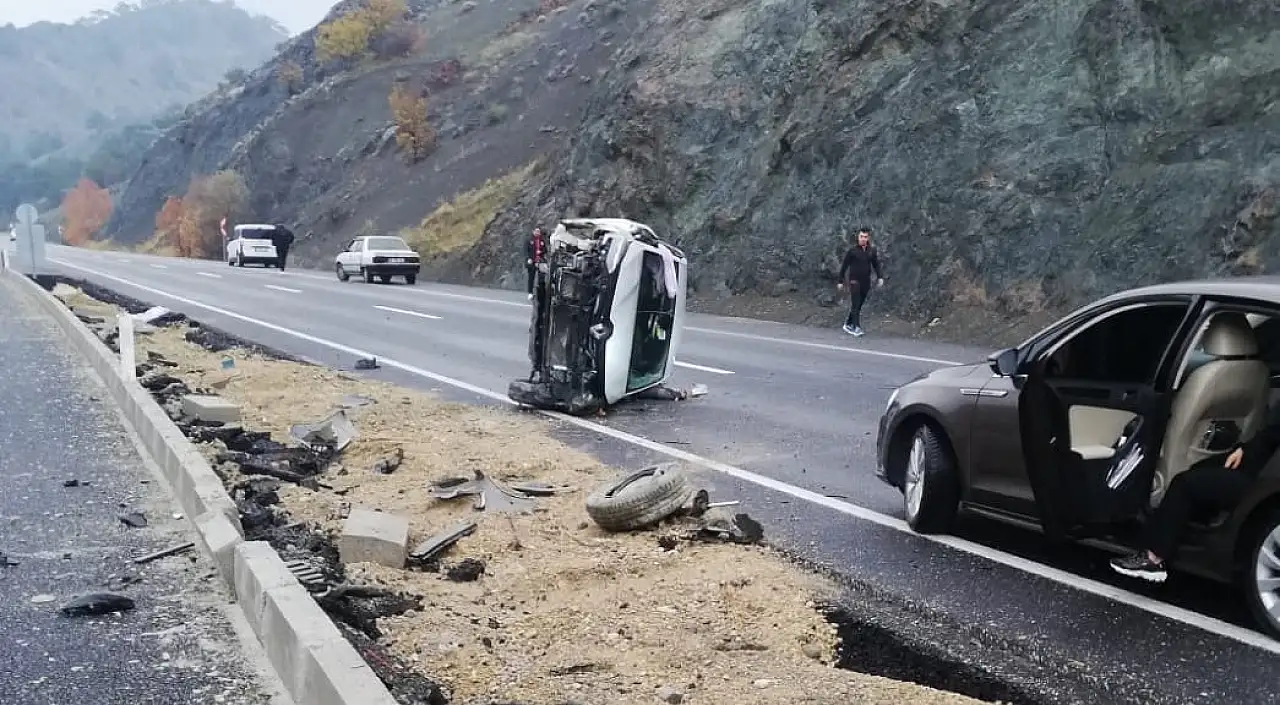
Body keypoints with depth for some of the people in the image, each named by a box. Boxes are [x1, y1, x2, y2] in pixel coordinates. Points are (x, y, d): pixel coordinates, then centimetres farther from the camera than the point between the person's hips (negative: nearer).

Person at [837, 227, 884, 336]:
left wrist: (880, 277, -4)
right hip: (854, 281, -4)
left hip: (866, 282, 4)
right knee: (855, 305, -10)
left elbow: (876, 265, 11)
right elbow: (844, 266, -1)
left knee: (859, 306, 9)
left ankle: (848, 324, 22)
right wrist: (841, 281, -1)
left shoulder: (872, 250, 4)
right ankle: (856, 328, -10)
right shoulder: (852, 250, -6)